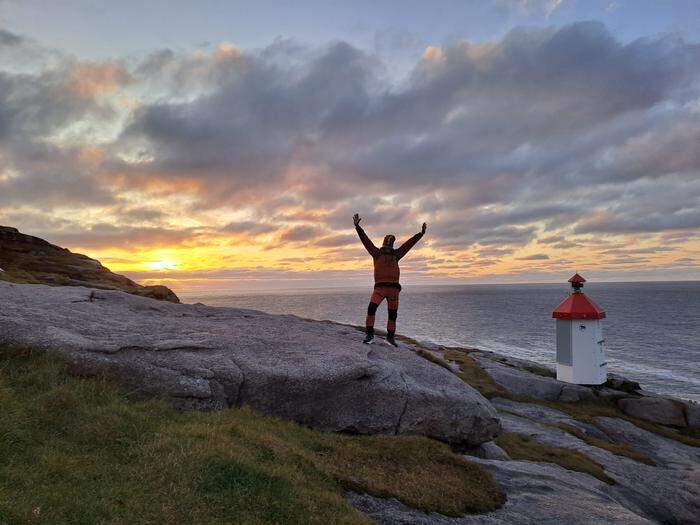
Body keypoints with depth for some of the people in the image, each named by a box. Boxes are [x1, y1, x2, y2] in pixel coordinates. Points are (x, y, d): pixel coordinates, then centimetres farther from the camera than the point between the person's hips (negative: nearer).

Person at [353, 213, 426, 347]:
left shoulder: (395, 254, 18)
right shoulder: (377, 253, 9)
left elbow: (409, 243, 21)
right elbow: (365, 240, 2)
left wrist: (421, 233, 22)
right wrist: (357, 227, -6)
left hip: (394, 287, 4)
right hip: (380, 286, -4)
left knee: (393, 313, 8)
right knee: (371, 308, -21)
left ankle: (390, 336, 21)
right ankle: (369, 334, -16)